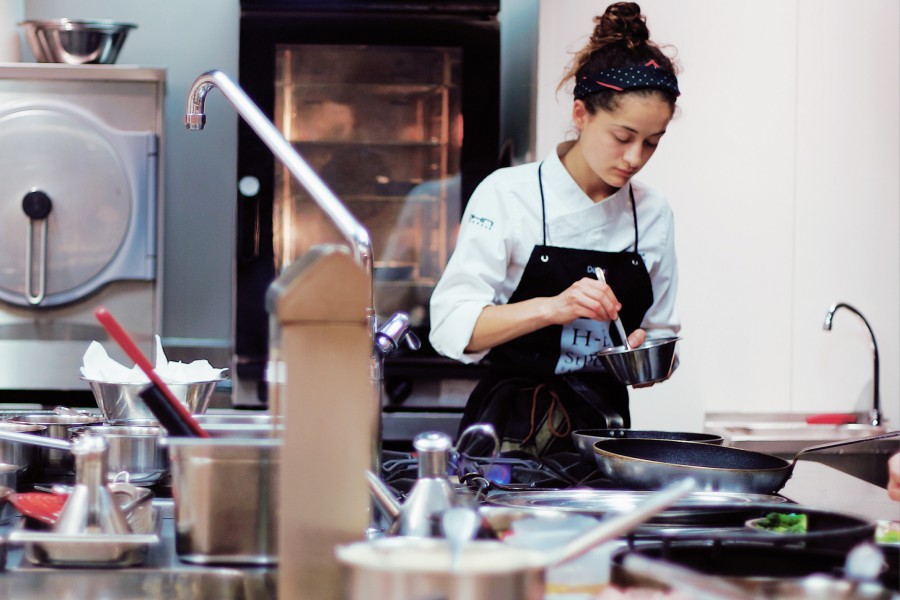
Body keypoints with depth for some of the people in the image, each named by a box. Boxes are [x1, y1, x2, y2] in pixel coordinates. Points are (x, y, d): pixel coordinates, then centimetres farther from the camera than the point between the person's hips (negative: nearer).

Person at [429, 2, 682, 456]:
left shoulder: (652, 213, 8)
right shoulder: (508, 194, -4)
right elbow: (453, 329, -11)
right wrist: (551, 307, -24)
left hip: (602, 431, 3)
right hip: (511, 432, -3)